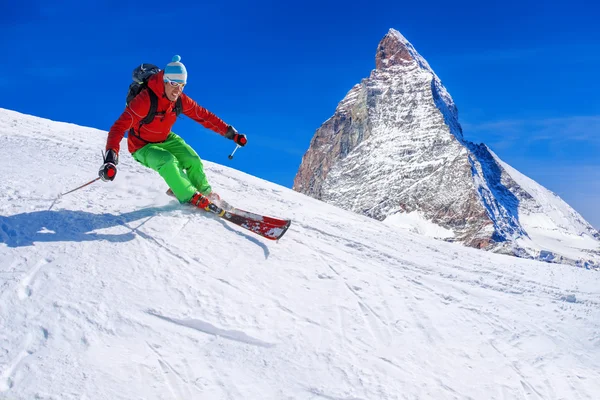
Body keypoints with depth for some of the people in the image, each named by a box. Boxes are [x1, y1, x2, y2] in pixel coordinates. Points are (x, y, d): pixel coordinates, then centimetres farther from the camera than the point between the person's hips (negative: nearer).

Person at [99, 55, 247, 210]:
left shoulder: (181, 100, -14)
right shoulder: (145, 100, -33)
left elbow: (204, 116, -4)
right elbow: (120, 127, -37)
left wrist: (231, 133, -8)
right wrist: (110, 158, -51)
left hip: (166, 139, 5)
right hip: (143, 146, -5)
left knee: (193, 160, -12)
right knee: (168, 162, -31)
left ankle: (205, 192, 15)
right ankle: (191, 198, -17)